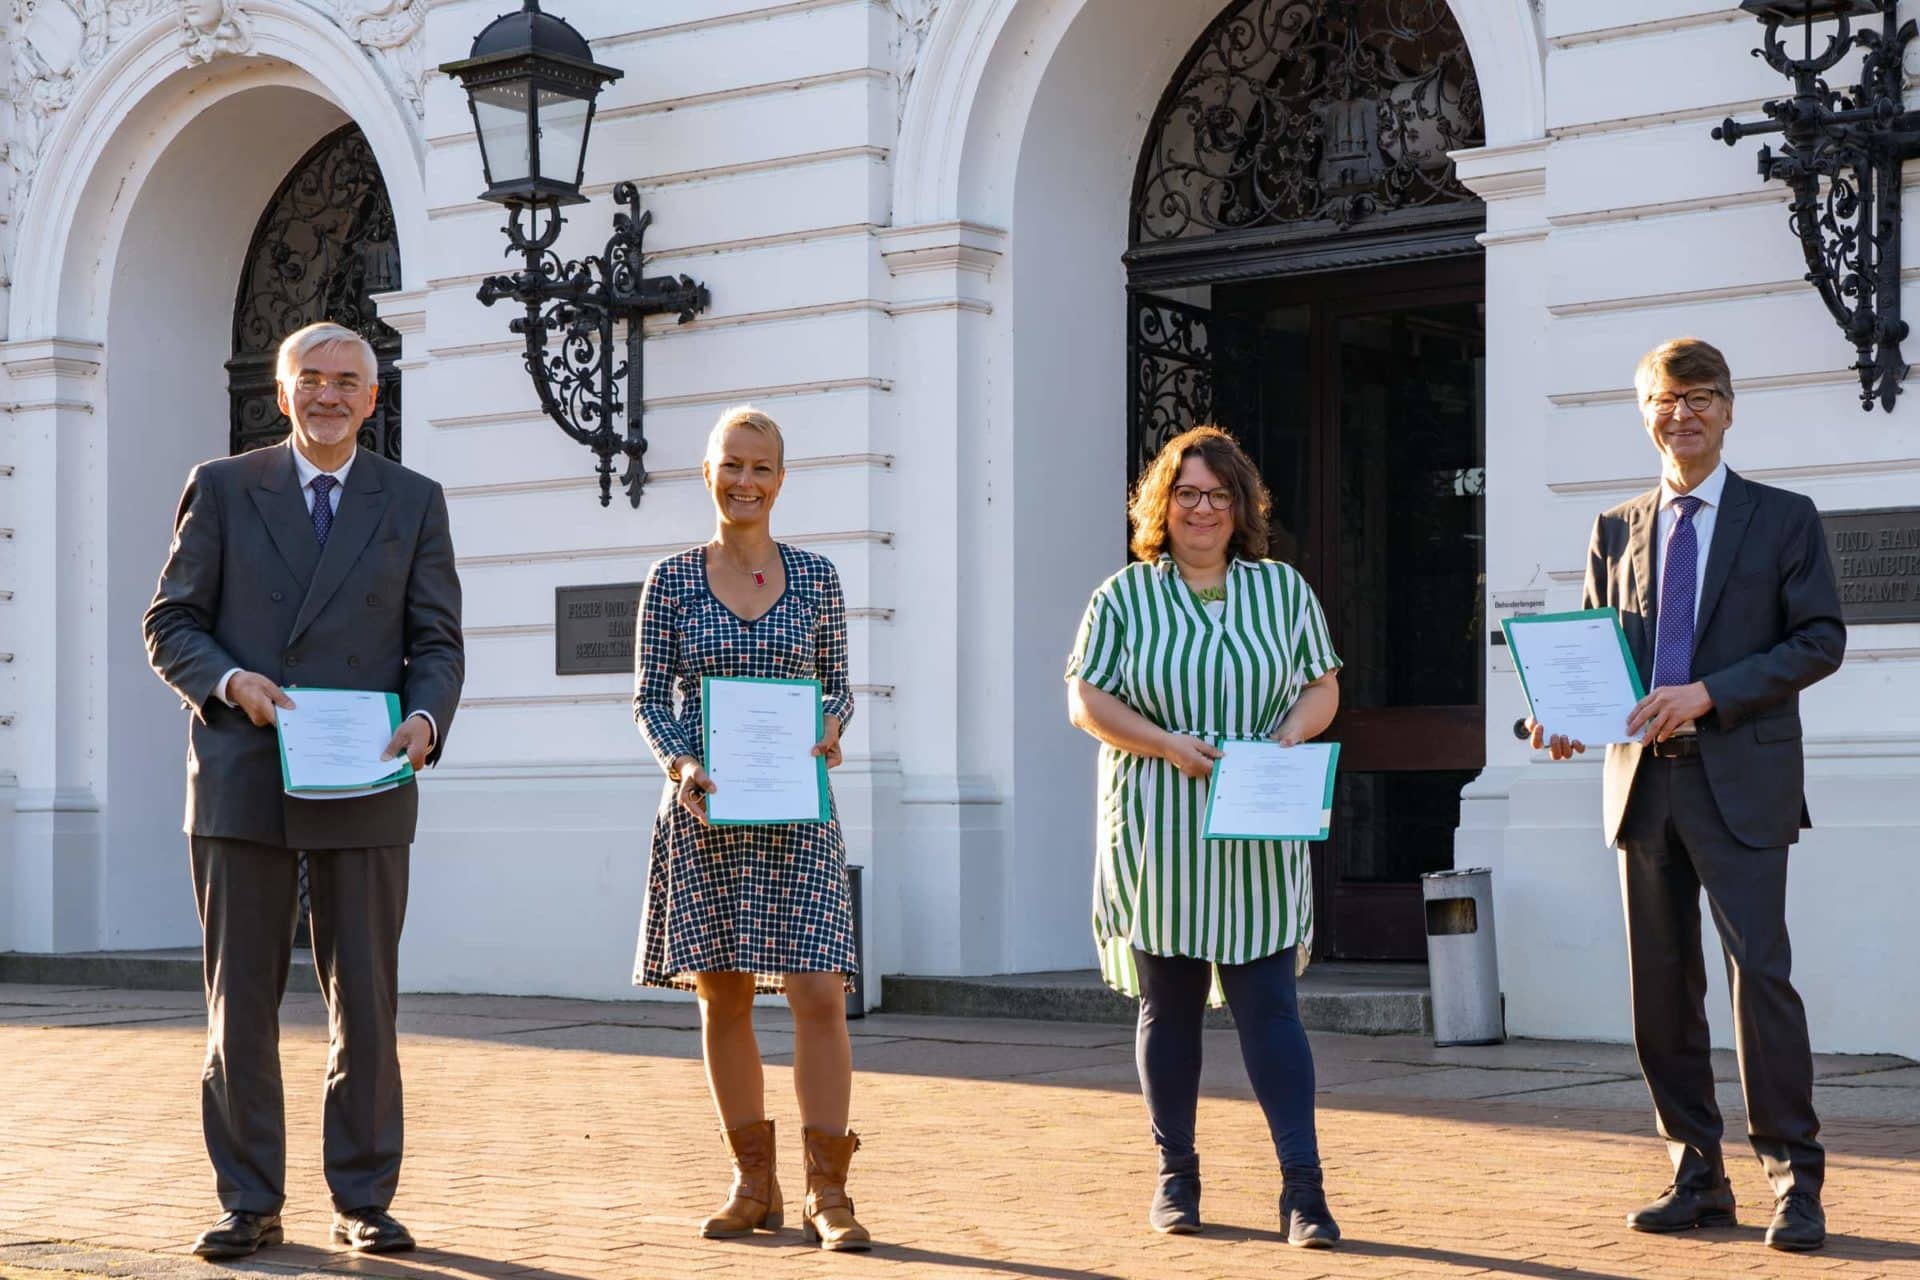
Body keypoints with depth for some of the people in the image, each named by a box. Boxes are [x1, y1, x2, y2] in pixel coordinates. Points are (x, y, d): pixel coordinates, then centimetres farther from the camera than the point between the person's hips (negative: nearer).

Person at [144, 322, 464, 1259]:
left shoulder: (414, 503, 9)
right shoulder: (222, 488, 7)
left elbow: (436, 643, 6)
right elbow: (169, 624, 5)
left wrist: (425, 717, -14)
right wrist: (230, 681, -15)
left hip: (364, 794, 1)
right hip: (241, 784, 0)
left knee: (367, 1005, 4)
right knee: (239, 1005, 3)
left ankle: (363, 1201, 13)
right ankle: (249, 1205, 11)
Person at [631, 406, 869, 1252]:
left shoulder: (816, 578, 6)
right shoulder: (672, 580, 4)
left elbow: (837, 684, 12)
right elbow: (649, 697, 5)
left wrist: (831, 725, -9)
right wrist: (680, 764, -12)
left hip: (796, 811, 0)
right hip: (705, 809, 1)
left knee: (819, 993, -9)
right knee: (722, 996, 6)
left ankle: (826, 1191, -1)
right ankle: (753, 1183, 18)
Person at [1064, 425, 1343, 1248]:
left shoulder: (1283, 590, 10)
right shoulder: (1125, 596, 5)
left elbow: (1321, 687, 11)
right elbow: (1086, 701, 1)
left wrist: (1290, 736, -10)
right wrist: (1170, 745, -13)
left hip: (1257, 840, 0)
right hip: (1157, 838, 0)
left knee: (1270, 1007, -6)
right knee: (1168, 1009, 7)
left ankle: (1302, 1187, -7)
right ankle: (1176, 1177, 18)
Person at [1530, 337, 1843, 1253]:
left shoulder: (1783, 520, 4)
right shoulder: (1616, 532, 15)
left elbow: (1820, 640, -3)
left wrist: (1708, 694, -13)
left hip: (1741, 778, -4)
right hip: (1644, 779, 4)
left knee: (1759, 972, -12)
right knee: (1662, 989, 6)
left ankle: (1794, 1182, -4)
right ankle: (1696, 1178, 15)